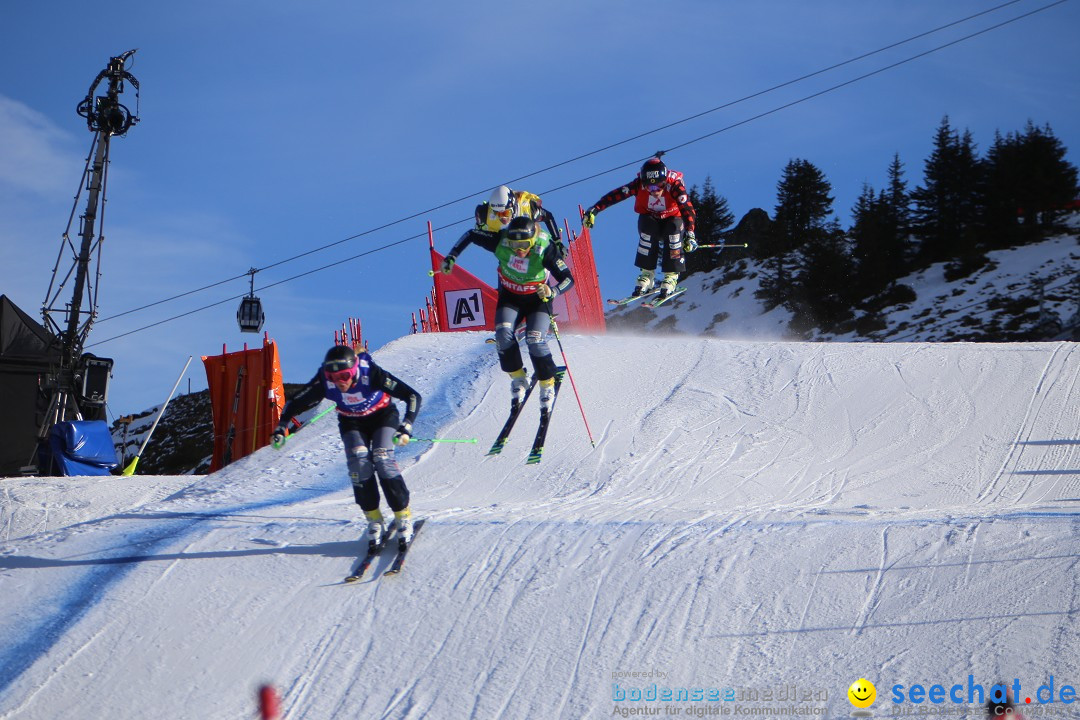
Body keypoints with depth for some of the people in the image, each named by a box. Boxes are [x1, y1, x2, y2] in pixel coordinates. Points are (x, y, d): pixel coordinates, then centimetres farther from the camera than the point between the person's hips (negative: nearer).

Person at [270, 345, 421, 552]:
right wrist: (280, 429, -23)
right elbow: (295, 403, -13)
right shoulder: (324, 382, -30)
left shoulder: (371, 374, -37)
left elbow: (412, 396, -34)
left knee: (383, 460, -23)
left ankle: (404, 517, -8)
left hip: (382, 416, -2)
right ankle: (374, 521, -9)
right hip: (352, 422, 2)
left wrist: (406, 428, -44)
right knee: (358, 461, -21)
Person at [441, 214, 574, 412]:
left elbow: (568, 279, -28)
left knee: (534, 339, -23)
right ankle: (518, 379, 0)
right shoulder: (500, 242, -26)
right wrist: (452, 257, -13)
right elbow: (470, 236, -9)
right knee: (503, 334, -22)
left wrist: (552, 292, -47)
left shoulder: (544, 249, -30)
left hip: (537, 298, -2)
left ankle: (547, 385, 0)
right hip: (510, 297, 2)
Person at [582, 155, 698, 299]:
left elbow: (688, 209, -37)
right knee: (648, 230, -31)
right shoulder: (639, 184, -25)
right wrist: (594, 210, -36)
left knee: (674, 229, -33)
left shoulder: (674, 185, -31)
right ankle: (647, 274, -19)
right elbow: (616, 195, -28)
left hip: (672, 219, -1)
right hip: (649, 219, 1)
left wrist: (690, 235, -49)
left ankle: (671, 276, -21)